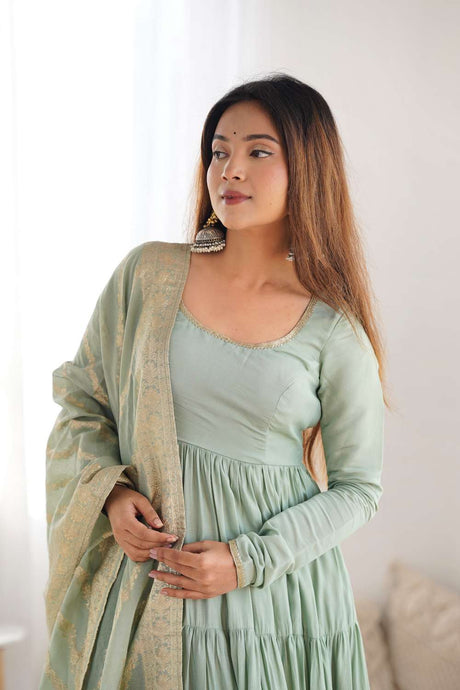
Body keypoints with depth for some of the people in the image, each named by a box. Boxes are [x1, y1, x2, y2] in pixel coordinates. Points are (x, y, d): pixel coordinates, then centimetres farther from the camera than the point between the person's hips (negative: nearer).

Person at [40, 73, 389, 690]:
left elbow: (358, 487, -2)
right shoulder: (148, 274, -5)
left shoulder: (333, 330, -9)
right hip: (147, 575, 2)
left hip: (276, 592, -1)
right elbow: (81, 402, 5)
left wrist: (249, 560, -12)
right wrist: (111, 492, -11)